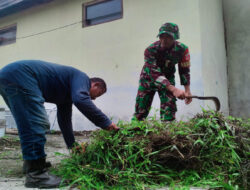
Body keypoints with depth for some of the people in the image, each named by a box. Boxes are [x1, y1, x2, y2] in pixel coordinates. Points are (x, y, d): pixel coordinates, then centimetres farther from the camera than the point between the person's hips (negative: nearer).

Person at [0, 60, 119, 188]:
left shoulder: (68, 91, 24)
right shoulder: (81, 77, -3)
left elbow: (64, 119, 30)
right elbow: (80, 100, -26)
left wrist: (73, 145, 33)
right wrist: (106, 123, -21)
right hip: (19, 76, -11)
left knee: (29, 125, 19)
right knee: (36, 125, -11)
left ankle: (31, 162, 33)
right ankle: (36, 175, -6)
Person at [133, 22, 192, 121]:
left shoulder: (182, 49, -19)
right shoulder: (151, 50, -29)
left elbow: (184, 70, -6)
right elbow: (155, 74, -38)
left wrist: (187, 90, -16)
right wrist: (173, 89, -50)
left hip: (167, 78, 2)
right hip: (148, 78, -2)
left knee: (169, 110, -12)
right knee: (140, 111, -3)